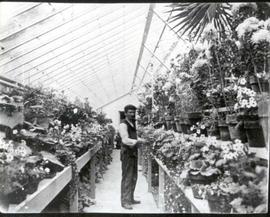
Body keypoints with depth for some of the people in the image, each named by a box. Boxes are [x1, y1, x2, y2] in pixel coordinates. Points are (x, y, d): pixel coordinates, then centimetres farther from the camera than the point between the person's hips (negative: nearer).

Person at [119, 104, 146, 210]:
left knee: (133, 177, 16)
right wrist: (138, 141, -33)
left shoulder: (133, 123, 13)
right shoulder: (123, 124, -13)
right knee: (127, 177, -2)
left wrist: (140, 140, 1)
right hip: (127, 153, -9)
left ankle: (130, 198, 30)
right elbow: (125, 140, -23)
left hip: (134, 152, 9)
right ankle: (124, 201, 10)